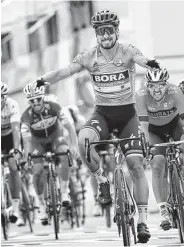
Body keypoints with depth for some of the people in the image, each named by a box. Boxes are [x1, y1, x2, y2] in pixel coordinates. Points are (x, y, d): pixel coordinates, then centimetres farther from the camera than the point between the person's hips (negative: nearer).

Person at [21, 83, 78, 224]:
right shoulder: (27, 115, -27)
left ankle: (65, 193, -24)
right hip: (38, 142, 0)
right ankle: (42, 206, 0)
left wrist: (74, 145, -38)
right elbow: (26, 138, -34)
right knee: (37, 171, -19)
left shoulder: (53, 107, -25)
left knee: (66, 155, -31)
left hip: (55, 137, 0)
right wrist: (27, 156, -50)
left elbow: (69, 127, -26)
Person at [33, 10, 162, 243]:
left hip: (127, 113, -1)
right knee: (83, 139, -33)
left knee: (136, 166, -10)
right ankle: (102, 182, -12)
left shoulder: (127, 51, -11)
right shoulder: (89, 57, -7)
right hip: (102, 113, 1)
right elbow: (65, 71, -19)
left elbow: (140, 59, -33)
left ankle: (143, 221, -3)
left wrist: (150, 64, -58)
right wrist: (43, 79, -38)